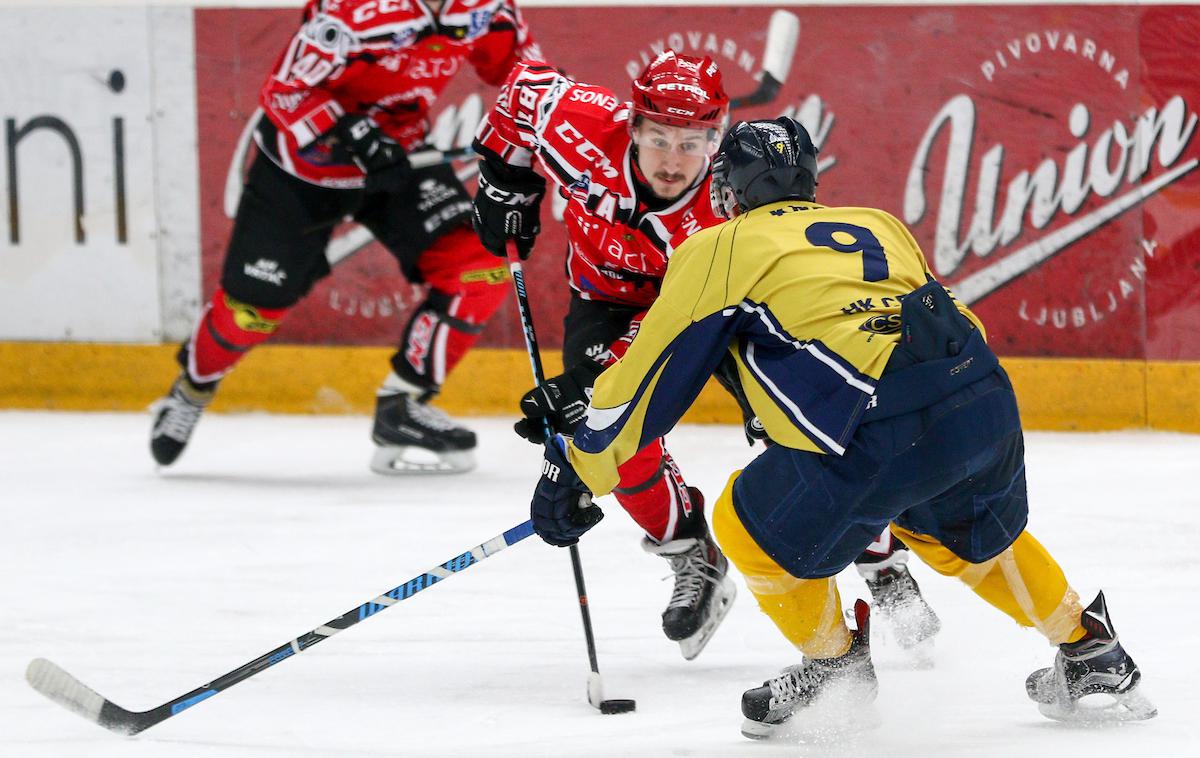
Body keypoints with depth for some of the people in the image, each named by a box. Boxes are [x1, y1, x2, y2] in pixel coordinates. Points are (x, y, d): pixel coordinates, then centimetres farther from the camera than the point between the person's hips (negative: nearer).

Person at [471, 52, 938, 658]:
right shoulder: (583, 130, -32)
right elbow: (528, 86, -9)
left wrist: (590, 384, -44)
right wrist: (507, 185, -5)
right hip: (613, 299, 2)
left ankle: (884, 567, 5)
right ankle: (694, 561, -1)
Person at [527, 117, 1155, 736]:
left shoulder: (720, 250, 13)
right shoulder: (879, 225, 29)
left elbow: (651, 374, 14)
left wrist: (576, 470, 22)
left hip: (889, 438, -7)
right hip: (990, 405, 7)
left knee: (755, 526, 16)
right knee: (974, 535, 35)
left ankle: (833, 664, 26)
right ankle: (1095, 659, 40)